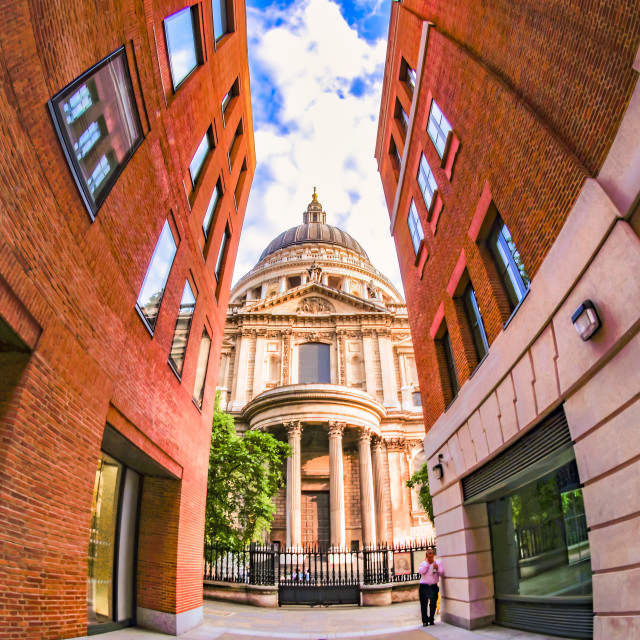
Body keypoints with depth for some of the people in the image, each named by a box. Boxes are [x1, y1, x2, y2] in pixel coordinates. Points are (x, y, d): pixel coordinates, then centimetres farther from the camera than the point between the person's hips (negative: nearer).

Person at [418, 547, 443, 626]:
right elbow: (421, 571, -15)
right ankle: (425, 621, 14)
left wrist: (437, 569, -16)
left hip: (433, 586, 1)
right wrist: (426, 562, -12)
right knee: (424, 604, 0)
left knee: (433, 604, 0)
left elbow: (442, 574, 2)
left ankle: (431, 620, 19)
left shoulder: (438, 563, 6)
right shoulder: (423, 563, 3)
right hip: (424, 586, -1)